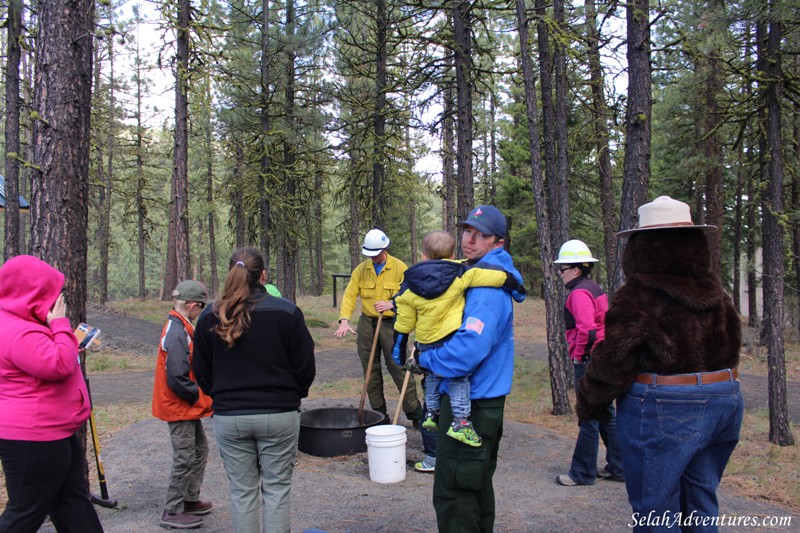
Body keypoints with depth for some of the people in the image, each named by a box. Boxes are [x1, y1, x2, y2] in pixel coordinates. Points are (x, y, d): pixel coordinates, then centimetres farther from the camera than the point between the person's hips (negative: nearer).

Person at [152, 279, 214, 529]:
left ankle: (190, 500, 33)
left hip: (187, 406, 10)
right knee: (185, 459, 1)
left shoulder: (180, 328, 8)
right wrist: (200, 397, -15)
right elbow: (177, 379, -27)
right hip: (179, 407, -10)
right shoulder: (177, 333, -24)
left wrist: (202, 396, 6)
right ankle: (172, 513, 14)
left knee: (200, 450, 19)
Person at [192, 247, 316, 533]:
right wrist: (293, 395, 15)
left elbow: (201, 371, 6)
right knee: (277, 489, 9)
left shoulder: (210, 316, -2)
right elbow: (305, 367, -4)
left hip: (228, 417, 2)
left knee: (241, 492, 13)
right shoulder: (286, 311, -10)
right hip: (279, 414, -2)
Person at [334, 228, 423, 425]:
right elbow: (349, 295, -1)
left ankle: (415, 412, 6)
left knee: (398, 367, -6)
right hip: (367, 323, 4)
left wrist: (392, 303, -21)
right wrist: (344, 320, -15)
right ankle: (379, 413, 20)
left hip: (391, 323, -4)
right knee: (370, 370, 9)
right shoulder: (361, 269, 5)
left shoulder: (399, 268, -4)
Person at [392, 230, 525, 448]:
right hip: (451, 337, -4)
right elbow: (498, 276, -5)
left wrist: (399, 348, 16)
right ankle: (460, 420, -8)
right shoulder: (460, 273, -5)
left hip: (426, 343, 4)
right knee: (458, 376, 4)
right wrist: (517, 288, 13)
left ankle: (431, 412, 35)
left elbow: (404, 322, 5)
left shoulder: (409, 285, 2)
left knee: (433, 376, 25)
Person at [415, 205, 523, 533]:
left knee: (452, 494, -1)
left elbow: (467, 350, -33)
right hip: (484, 399, 10)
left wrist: (424, 361, -16)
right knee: (478, 487, 23)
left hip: (469, 405, -10)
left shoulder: (487, 289, -23)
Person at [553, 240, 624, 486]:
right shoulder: (595, 288, 14)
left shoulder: (579, 293, -16)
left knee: (589, 419, -1)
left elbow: (586, 330, -27)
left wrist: (578, 355, -14)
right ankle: (618, 467, 25)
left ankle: (582, 473, 9)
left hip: (588, 362, -10)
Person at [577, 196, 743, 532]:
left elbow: (611, 362, -13)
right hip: (724, 401, 7)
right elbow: (731, 348, 13)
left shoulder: (638, 297, -17)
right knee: (701, 503, 21)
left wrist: (589, 404, 0)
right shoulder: (715, 292, 4)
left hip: (663, 411, -7)